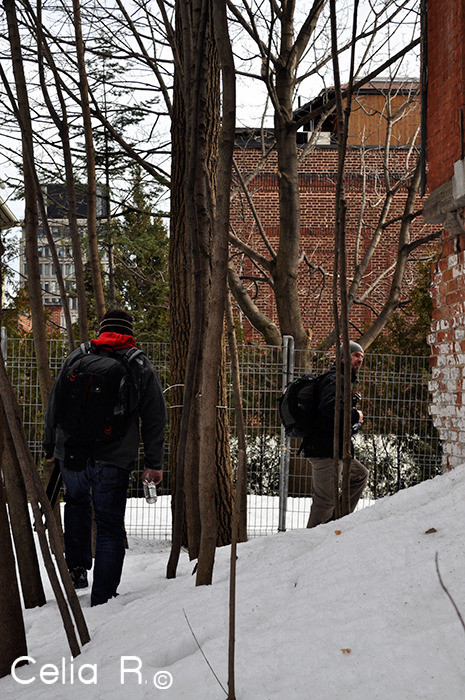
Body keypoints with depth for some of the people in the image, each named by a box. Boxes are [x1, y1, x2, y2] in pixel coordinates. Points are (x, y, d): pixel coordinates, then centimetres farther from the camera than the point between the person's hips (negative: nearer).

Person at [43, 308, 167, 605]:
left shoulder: (76, 357, 9)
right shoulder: (142, 366, 6)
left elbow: (54, 406, 11)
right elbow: (155, 419, 4)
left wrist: (51, 448, 19)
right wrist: (154, 464, 8)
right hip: (114, 459, -2)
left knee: (77, 502, 30)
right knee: (110, 525, 7)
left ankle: (77, 567, 23)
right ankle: (103, 598, 9)